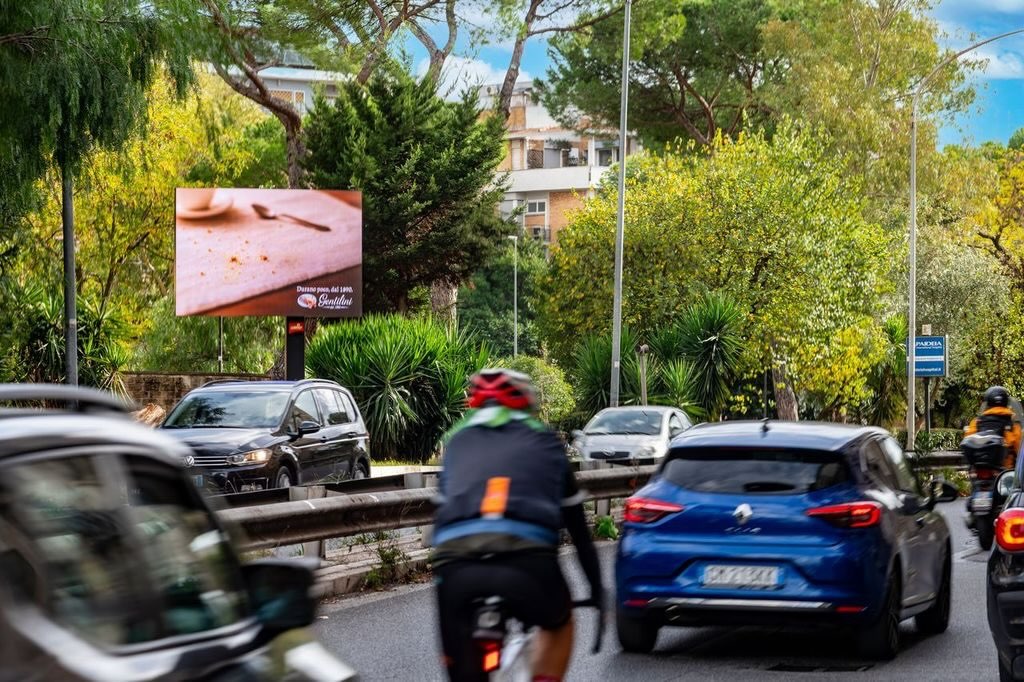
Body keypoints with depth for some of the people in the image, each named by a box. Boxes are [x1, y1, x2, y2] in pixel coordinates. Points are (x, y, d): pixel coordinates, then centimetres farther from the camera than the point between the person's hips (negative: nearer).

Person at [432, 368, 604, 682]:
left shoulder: (458, 439, 31)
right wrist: (596, 588, 45)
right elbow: (577, 526, 35)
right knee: (558, 623, 33)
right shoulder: (543, 441, 29)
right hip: (526, 555, 0)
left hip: (454, 560, 1)